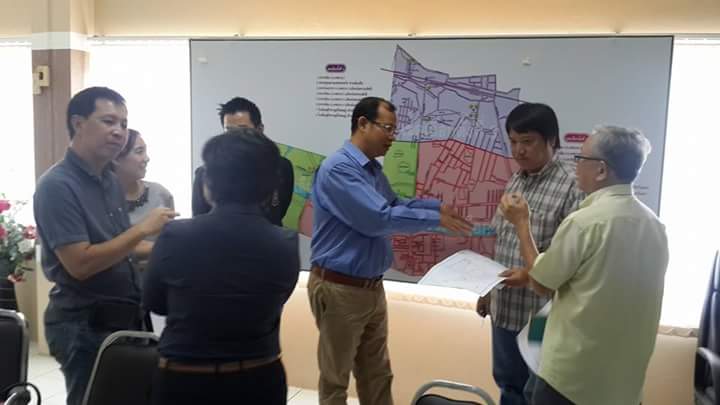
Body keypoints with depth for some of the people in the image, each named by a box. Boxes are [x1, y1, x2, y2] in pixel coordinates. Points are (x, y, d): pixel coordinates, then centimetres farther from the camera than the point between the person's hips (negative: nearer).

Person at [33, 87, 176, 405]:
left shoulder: (110, 181, 7)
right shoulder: (57, 185, -17)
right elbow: (80, 264, -24)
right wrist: (143, 228, -23)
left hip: (121, 316, 8)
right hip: (82, 324, -8)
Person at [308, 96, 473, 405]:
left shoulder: (374, 170, 8)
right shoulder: (338, 168, -21)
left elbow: (393, 204, 24)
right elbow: (379, 218, -27)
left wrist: (439, 206, 9)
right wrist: (436, 219, -18)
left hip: (372, 288, 9)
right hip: (339, 290, -9)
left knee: (377, 376, 19)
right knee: (335, 379, 10)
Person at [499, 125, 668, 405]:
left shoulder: (584, 221, -21)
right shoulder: (653, 225, 1)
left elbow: (541, 285, -9)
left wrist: (521, 223, 0)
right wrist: (531, 274, 17)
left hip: (573, 378, -6)